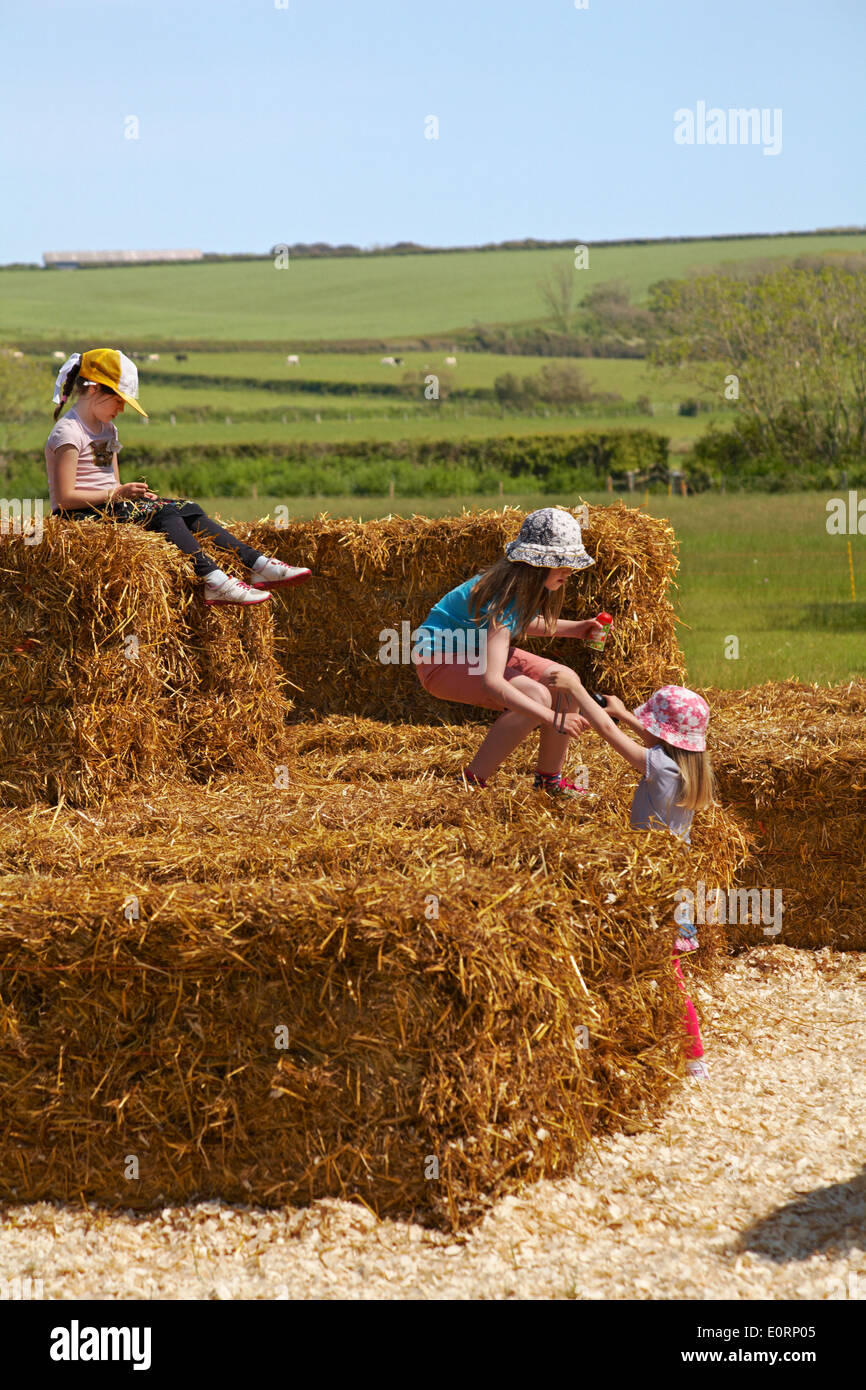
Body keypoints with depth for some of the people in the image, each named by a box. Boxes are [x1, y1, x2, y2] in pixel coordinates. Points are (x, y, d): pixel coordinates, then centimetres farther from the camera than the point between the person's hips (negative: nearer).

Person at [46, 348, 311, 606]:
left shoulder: (107, 430, 19)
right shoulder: (68, 432, -12)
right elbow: (65, 497, -17)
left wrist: (132, 493, -2)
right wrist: (117, 493, -19)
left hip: (108, 507, 9)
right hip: (79, 516, -9)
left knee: (187, 509, -8)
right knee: (162, 514, -27)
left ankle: (260, 566, -18)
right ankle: (214, 582, -41)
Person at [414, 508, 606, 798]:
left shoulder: (531, 587, -7)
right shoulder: (504, 598, -33)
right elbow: (492, 682, -43)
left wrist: (572, 628, 6)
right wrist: (553, 719, -46)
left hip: (478, 651, 9)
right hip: (440, 660, -9)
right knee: (537, 695, -27)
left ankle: (549, 777, 11)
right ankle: (472, 783, -18)